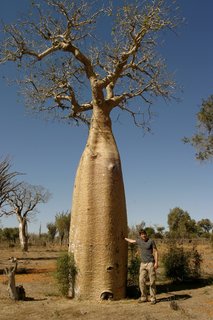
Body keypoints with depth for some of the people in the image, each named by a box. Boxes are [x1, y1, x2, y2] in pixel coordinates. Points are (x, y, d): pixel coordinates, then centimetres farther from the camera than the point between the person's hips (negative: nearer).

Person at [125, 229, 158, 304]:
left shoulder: (151, 241, -6)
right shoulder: (139, 241, 9)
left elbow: (155, 252, -6)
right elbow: (131, 241, 28)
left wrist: (156, 262, -14)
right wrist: (124, 238, 42)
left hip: (151, 263, -5)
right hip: (143, 264, 5)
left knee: (152, 282, -2)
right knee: (141, 281, 1)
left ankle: (153, 298, 6)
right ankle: (144, 297, 12)